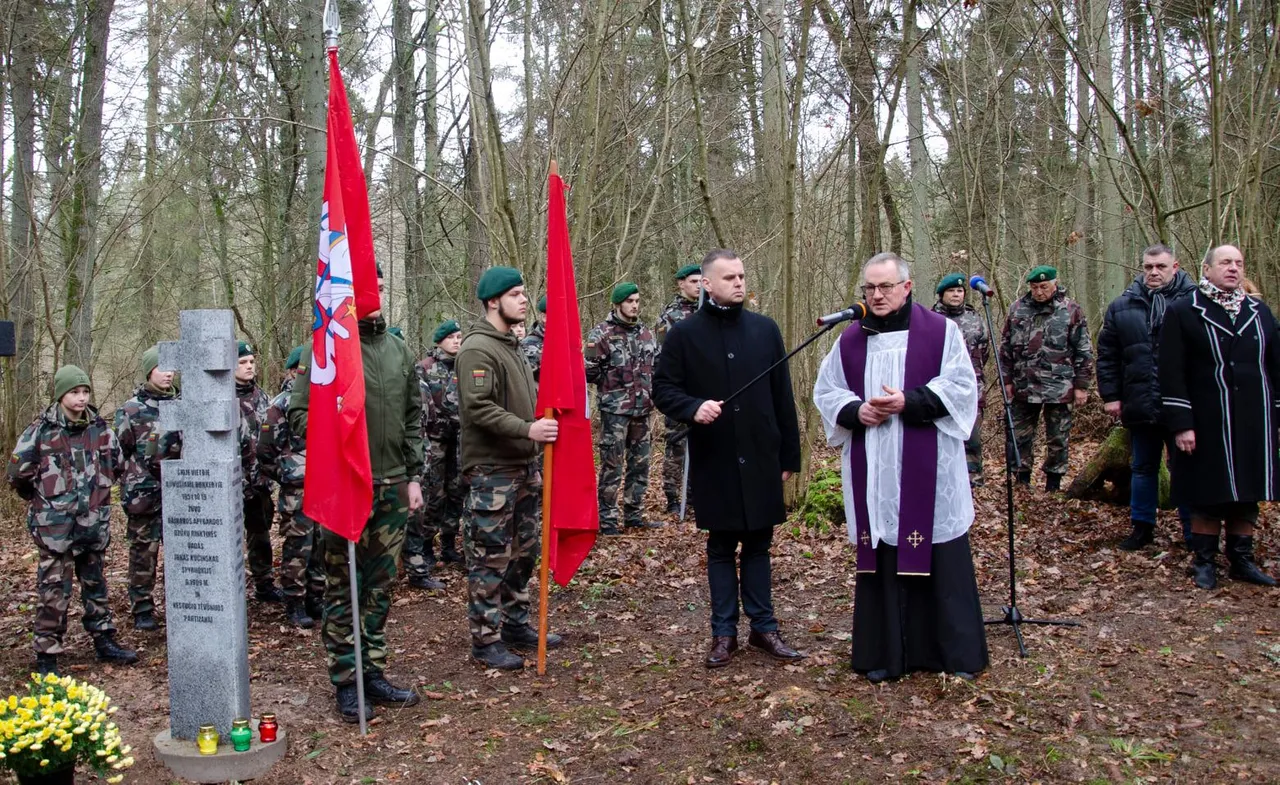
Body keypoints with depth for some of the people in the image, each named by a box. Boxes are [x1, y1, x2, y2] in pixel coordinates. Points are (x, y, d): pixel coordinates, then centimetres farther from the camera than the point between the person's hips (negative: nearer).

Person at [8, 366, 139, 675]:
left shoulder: (99, 428, 4)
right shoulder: (41, 430, -8)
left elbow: (116, 464, 19)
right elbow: (17, 472, -4)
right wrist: (41, 498, 7)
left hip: (94, 521, 4)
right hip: (55, 525, -4)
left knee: (95, 583, 16)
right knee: (54, 591, -1)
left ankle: (104, 640, 27)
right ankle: (47, 654, 8)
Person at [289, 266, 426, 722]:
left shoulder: (398, 349, 11)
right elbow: (300, 415, -5)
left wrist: (414, 476, 12)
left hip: (393, 486, 5)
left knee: (381, 587, 12)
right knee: (343, 589, 3)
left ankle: (374, 674, 24)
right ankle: (347, 684, 13)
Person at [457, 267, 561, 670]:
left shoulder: (511, 345, 16)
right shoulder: (477, 349, -15)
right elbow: (478, 408, -23)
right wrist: (527, 429, -29)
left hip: (524, 466, 9)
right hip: (492, 471, -9)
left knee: (522, 553, 16)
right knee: (491, 558, -2)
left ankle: (517, 625, 28)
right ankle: (486, 640, 7)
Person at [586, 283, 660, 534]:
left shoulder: (645, 332, 11)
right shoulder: (602, 333, -7)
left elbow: (656, 366, 22)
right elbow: (589, 373, -7)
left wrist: (653, 391, 10)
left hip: (642, 409, 6)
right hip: (614, 410, -6)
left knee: (640, 464, 11)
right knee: (612, 466, -3)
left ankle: (633, 514, 22)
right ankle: (607, 519, 5)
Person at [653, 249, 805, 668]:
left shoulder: (766, 329, 4)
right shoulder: (684, 334, -2)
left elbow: (782, 397, 6)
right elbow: (663, 389, 0)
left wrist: (789, 456, 6)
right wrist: (693, 407, -21)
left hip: (761, 458, 2)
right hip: (713, 461, -2)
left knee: (758, 545, 10)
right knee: (721, 548, 8)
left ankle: (764, 627, 22)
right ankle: (724, 632, 18)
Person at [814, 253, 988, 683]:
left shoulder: (941, 331, 0)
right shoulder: (850, 340, 10)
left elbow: (961, 386, -5)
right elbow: (825, 391, 13)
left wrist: (909, 402, -17)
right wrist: (856, 411, -7)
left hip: (928, 470, -3)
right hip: (872, 474, 3)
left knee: (940, 560, 2)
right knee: (879, 559, 5)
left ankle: (957, 652, 14)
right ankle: (884, 653, 14)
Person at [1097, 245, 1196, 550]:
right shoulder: (1122, 306, 5)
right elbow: (1107, 355, 8)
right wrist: (1110, 395, 3)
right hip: (1140, 406, 3)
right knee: (1142, 468, 14)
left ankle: (1193, 533, 18)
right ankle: (1141, 526, 27)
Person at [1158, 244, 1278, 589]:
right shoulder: (1182, 312, -3)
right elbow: (1171, 373, -7)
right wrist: (1181, 424, -13)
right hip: (1207, 427, -4)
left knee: (1247, 496, 10)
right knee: (1208, 497, 3)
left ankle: (1242, 560, 22)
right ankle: (1204, 561, 16)